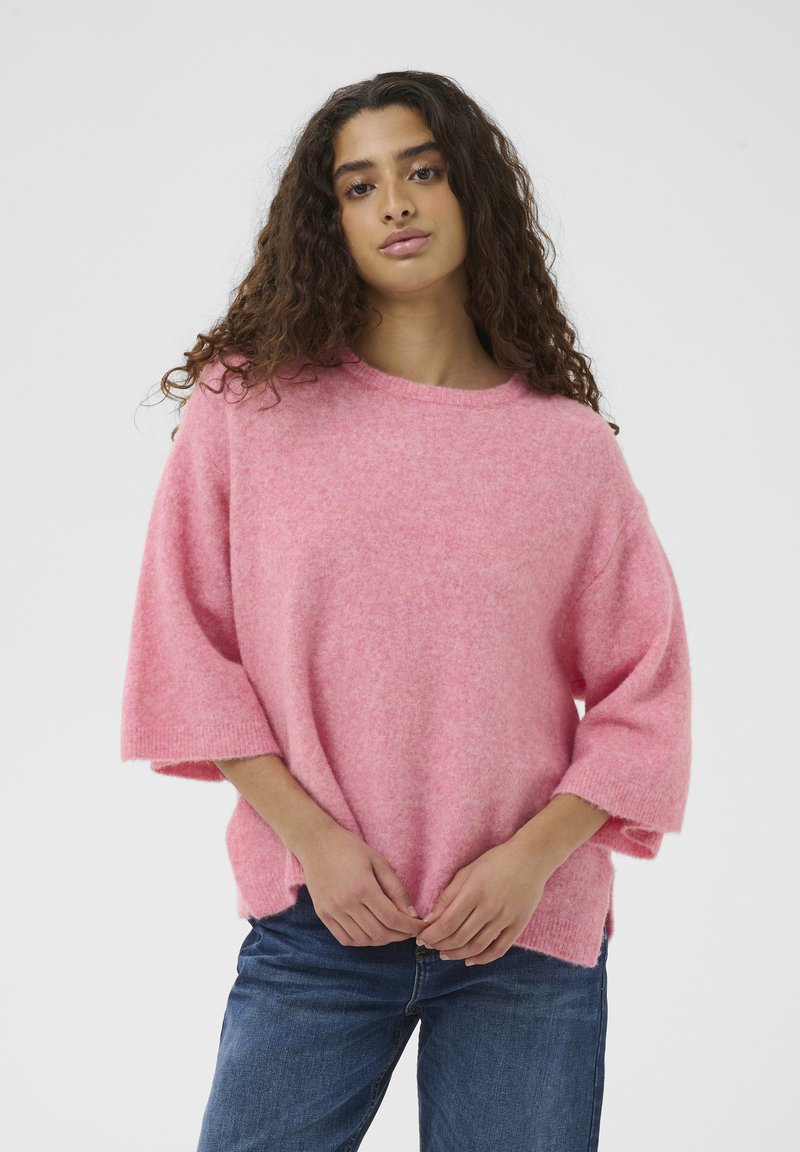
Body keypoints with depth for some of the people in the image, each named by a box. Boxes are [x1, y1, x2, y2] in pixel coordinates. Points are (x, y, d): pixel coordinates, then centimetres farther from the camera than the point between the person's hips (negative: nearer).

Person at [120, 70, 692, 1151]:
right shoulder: (248, 407, 1)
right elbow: (189, 649, 0)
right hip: (316, 931, 0)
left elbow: (644, 693, 3)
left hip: (532, 939, 1)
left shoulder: (571, 447, 2)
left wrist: (531, 857, -10)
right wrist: (313, 839, -9)